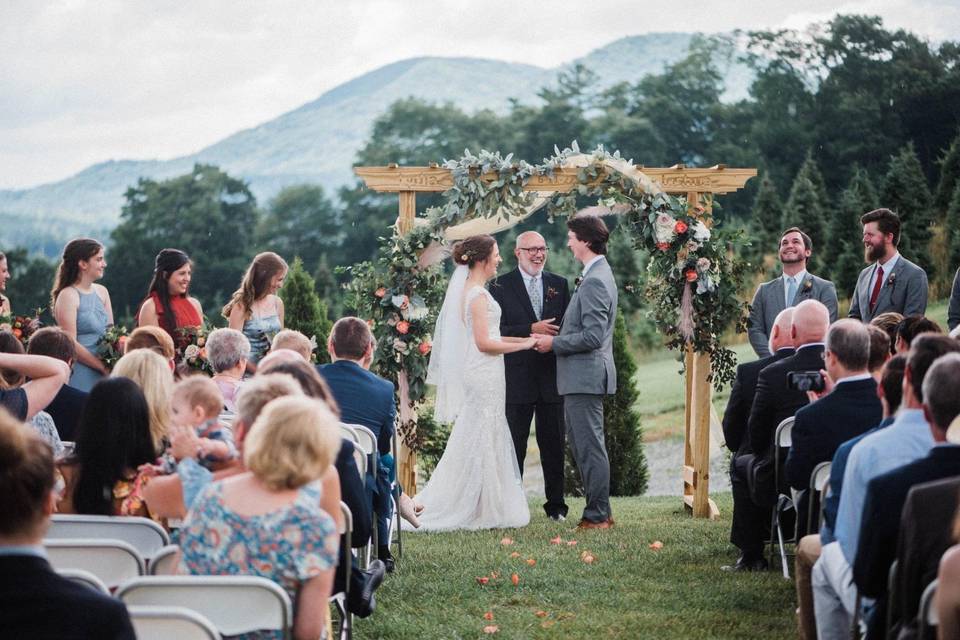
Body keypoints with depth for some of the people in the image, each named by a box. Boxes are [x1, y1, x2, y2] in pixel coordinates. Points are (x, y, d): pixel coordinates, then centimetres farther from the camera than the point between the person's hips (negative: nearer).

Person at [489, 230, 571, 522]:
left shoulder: (559, 285, 11)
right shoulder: (501, 286, 1)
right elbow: (496, 330, -8)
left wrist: (552, 338, -13)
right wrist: (532, 330, -19)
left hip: (552, 376, 3)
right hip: (517, 378, -3)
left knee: (554, 444, 7)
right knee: (514, 445, 3)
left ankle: (556, 504, 14)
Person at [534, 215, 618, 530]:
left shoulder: (595, 281, -18)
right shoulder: (597, 275, 15)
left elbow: (593, 336, -23)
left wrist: (554, 343, -13)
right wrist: (556, 338, 15)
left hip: (586, 376, -11)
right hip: (583, 376, 11)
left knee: (590, 447, -5)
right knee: (583, 446, 16)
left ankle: (597, 516, 0)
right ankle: (600, 511, 21)